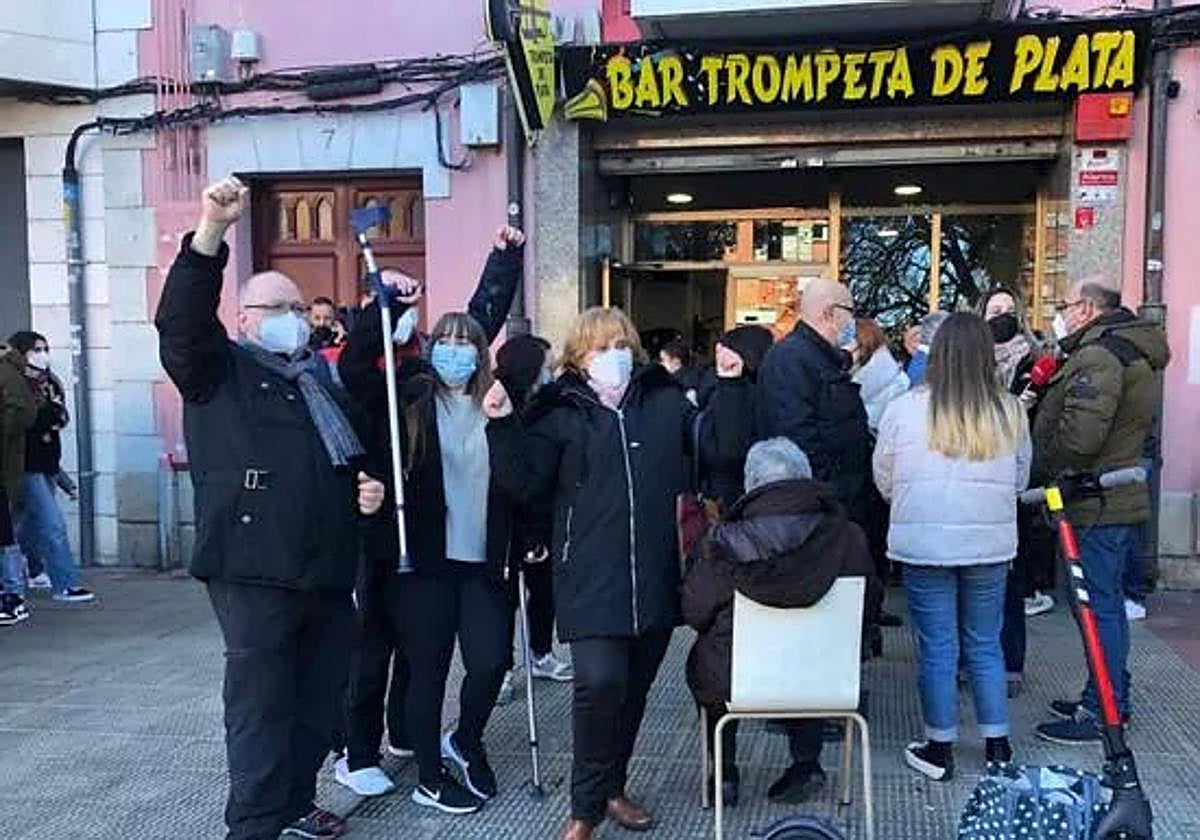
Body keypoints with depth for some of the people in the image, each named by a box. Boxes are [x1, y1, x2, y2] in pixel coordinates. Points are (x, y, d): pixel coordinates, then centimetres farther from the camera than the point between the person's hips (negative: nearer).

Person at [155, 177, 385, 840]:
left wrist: (369, 490, 9)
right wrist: (211, 230, -28)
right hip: (254, 574, -7)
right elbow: (181, 321, -17)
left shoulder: (324, 384, 22)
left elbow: (353, 459, 32)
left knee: (320, 698, 14)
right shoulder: (220, 371, 2)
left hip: (327, 573, 7)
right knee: (260, 702, -3)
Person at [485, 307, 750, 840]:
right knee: (600, 682, -17)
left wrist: (726, 386, -1)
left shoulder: (667, 402, 9)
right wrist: (503, 426, -14)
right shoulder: (564, 415, 2)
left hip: (655, 578, 4)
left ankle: (612, 789, 35)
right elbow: (527, 482, -2)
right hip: (592, 580, -3)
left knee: (634, 688, 14)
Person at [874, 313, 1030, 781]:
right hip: (990, 545, 2)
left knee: (936, 649, 7)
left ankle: (940, 748, 16)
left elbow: (884, 481, 2)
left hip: (925, 545, -2)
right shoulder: (1010, 412, -2)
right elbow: (1021, 481, 11)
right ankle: (997, 745, 23)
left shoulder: (905, 409, -9)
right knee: (985, 646, 15)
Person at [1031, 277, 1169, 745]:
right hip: (1126, 500, 11)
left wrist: (1041, 471, -11)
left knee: (1098, 606, -4)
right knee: (1109, 603, 18)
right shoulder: (1137, 352, 17)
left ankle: (1101, 713, 3)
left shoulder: (1099, 355, -17)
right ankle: (1114, 701, 28)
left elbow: (1080, 434, -27)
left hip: (1097, 508, -11)